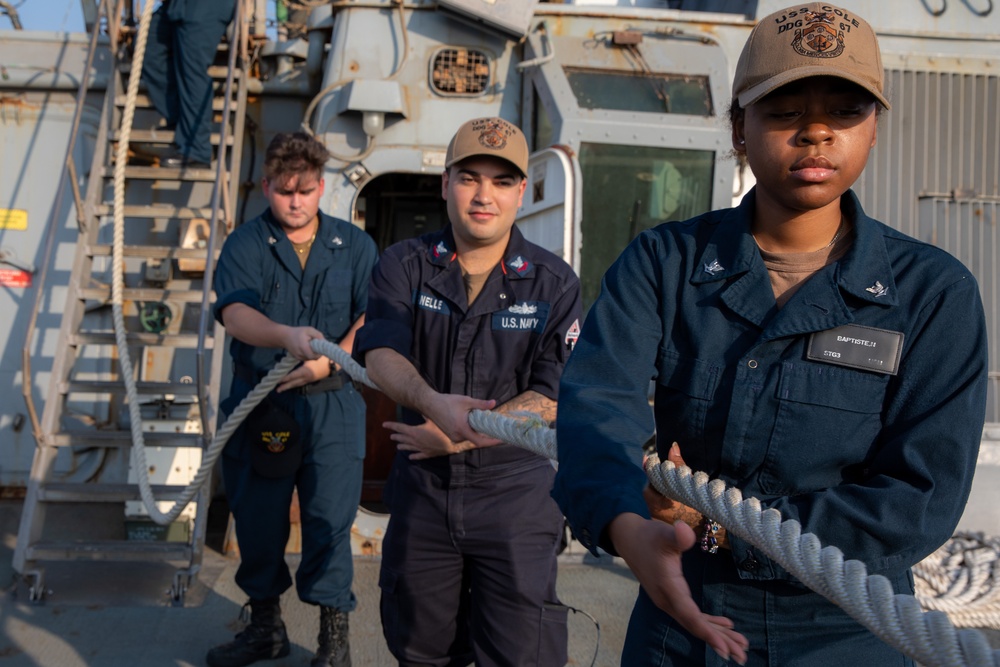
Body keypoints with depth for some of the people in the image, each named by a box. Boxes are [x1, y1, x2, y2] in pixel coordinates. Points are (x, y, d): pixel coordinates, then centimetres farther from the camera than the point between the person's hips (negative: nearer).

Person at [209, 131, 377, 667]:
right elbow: (235, 314, -15)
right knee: (257, 518, 11)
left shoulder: (355, 246, 6)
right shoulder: (245, 244, 2)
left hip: (331, 406, -1)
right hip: (258, 403, 1)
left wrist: (329, 360, -16)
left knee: (330, 520, 1)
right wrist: (287, 336, -35)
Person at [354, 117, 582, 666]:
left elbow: (556, 397, -10)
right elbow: (381, 356, -17)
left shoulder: (554, 283, -5)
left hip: (514, 494, -2)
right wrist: (434, 402, -38)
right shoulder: (404, 265, -1)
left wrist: (458, 435, -17)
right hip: (420, 489, 2)